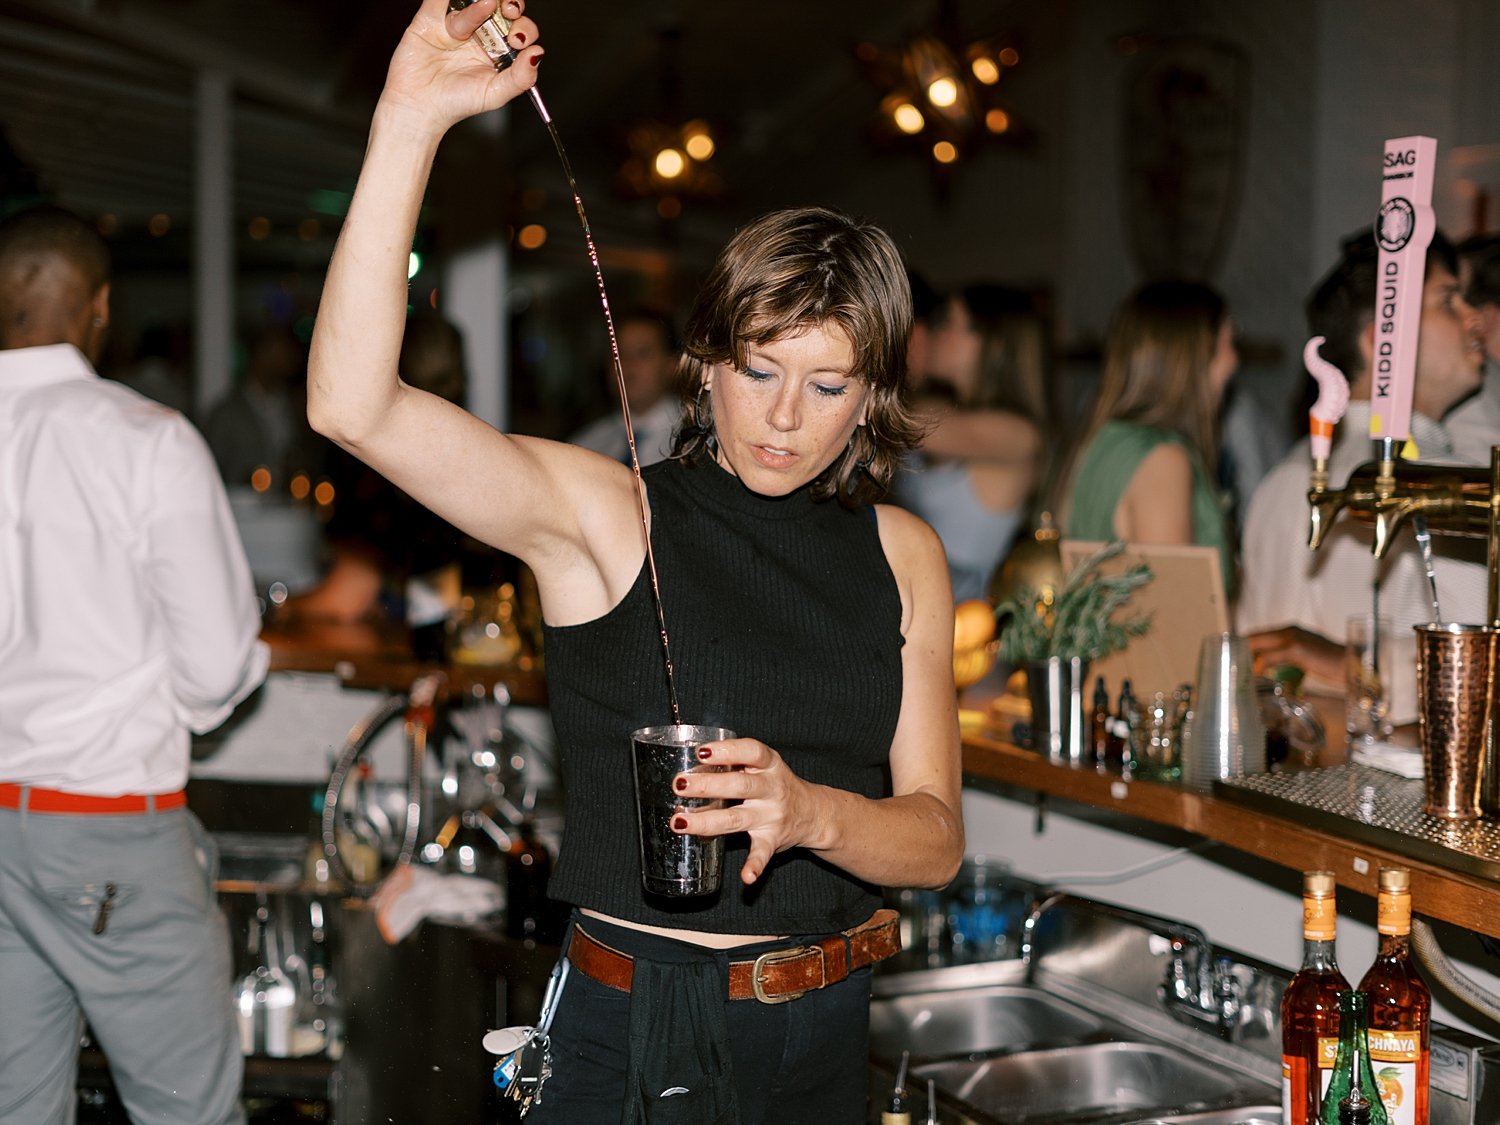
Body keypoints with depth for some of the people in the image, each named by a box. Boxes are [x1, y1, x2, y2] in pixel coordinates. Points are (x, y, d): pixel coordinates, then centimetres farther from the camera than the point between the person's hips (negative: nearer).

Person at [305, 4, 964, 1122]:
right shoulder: (606, 511, -7)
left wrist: (812, 813, -21)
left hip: (823, 1031, 4)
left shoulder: (900, 553, 4)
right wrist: (411, 121, -28)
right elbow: (353, 405, -22)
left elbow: (936, 838, 1)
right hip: (631, 1027, -3)